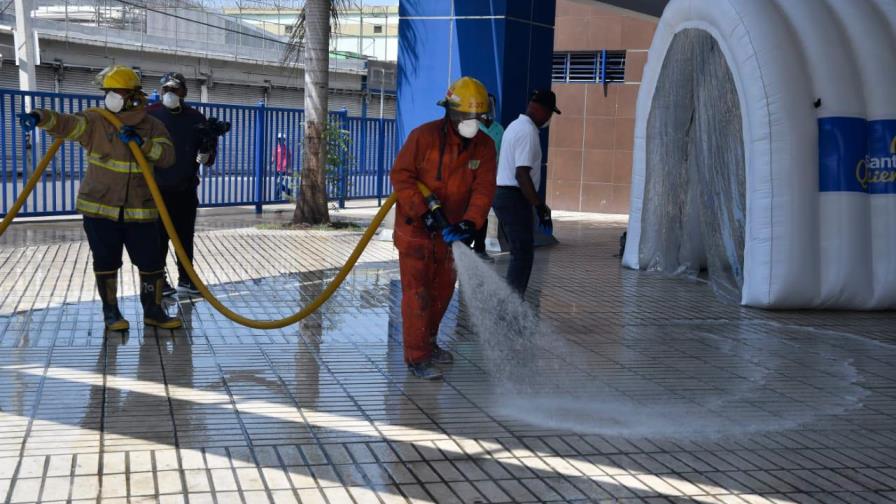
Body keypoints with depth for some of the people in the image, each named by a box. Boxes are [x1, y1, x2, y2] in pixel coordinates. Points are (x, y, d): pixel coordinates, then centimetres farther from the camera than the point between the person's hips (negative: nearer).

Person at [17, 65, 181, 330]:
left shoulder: (153, 126, 2)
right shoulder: (95, 121, -3)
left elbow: (167, 156, -8)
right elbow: (66, 123, -19)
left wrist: (142, 142, -24)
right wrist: (40, 117, -39)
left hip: (140, 210, 1)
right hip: (100, 208, -1)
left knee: (150, 262, 5)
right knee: (106, 263, 7)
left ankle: (153, 310, 20)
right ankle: (111, 312, 21)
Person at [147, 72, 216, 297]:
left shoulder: (196, 118, 5)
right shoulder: (149, 115, -3)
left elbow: (208, 146, 9)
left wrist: (206, 155, -13)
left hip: (186, 190, 3)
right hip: (158, 189, -3)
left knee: (185, 237, 11)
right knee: (159, 237, 2)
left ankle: (185, 279, 20)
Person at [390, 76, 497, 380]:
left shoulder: (484, 146, -3)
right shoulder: (425, 136, -15)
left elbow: (483, 189, -10)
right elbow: (401, 175, -15)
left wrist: (468, 223, -25)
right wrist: (424, 213, -23)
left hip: (449, 230, 6)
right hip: (415, 227, -5)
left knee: (443, 290, 17)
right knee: (417, 292, -4)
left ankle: (428, 343, 35)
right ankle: (417, 357, 1)